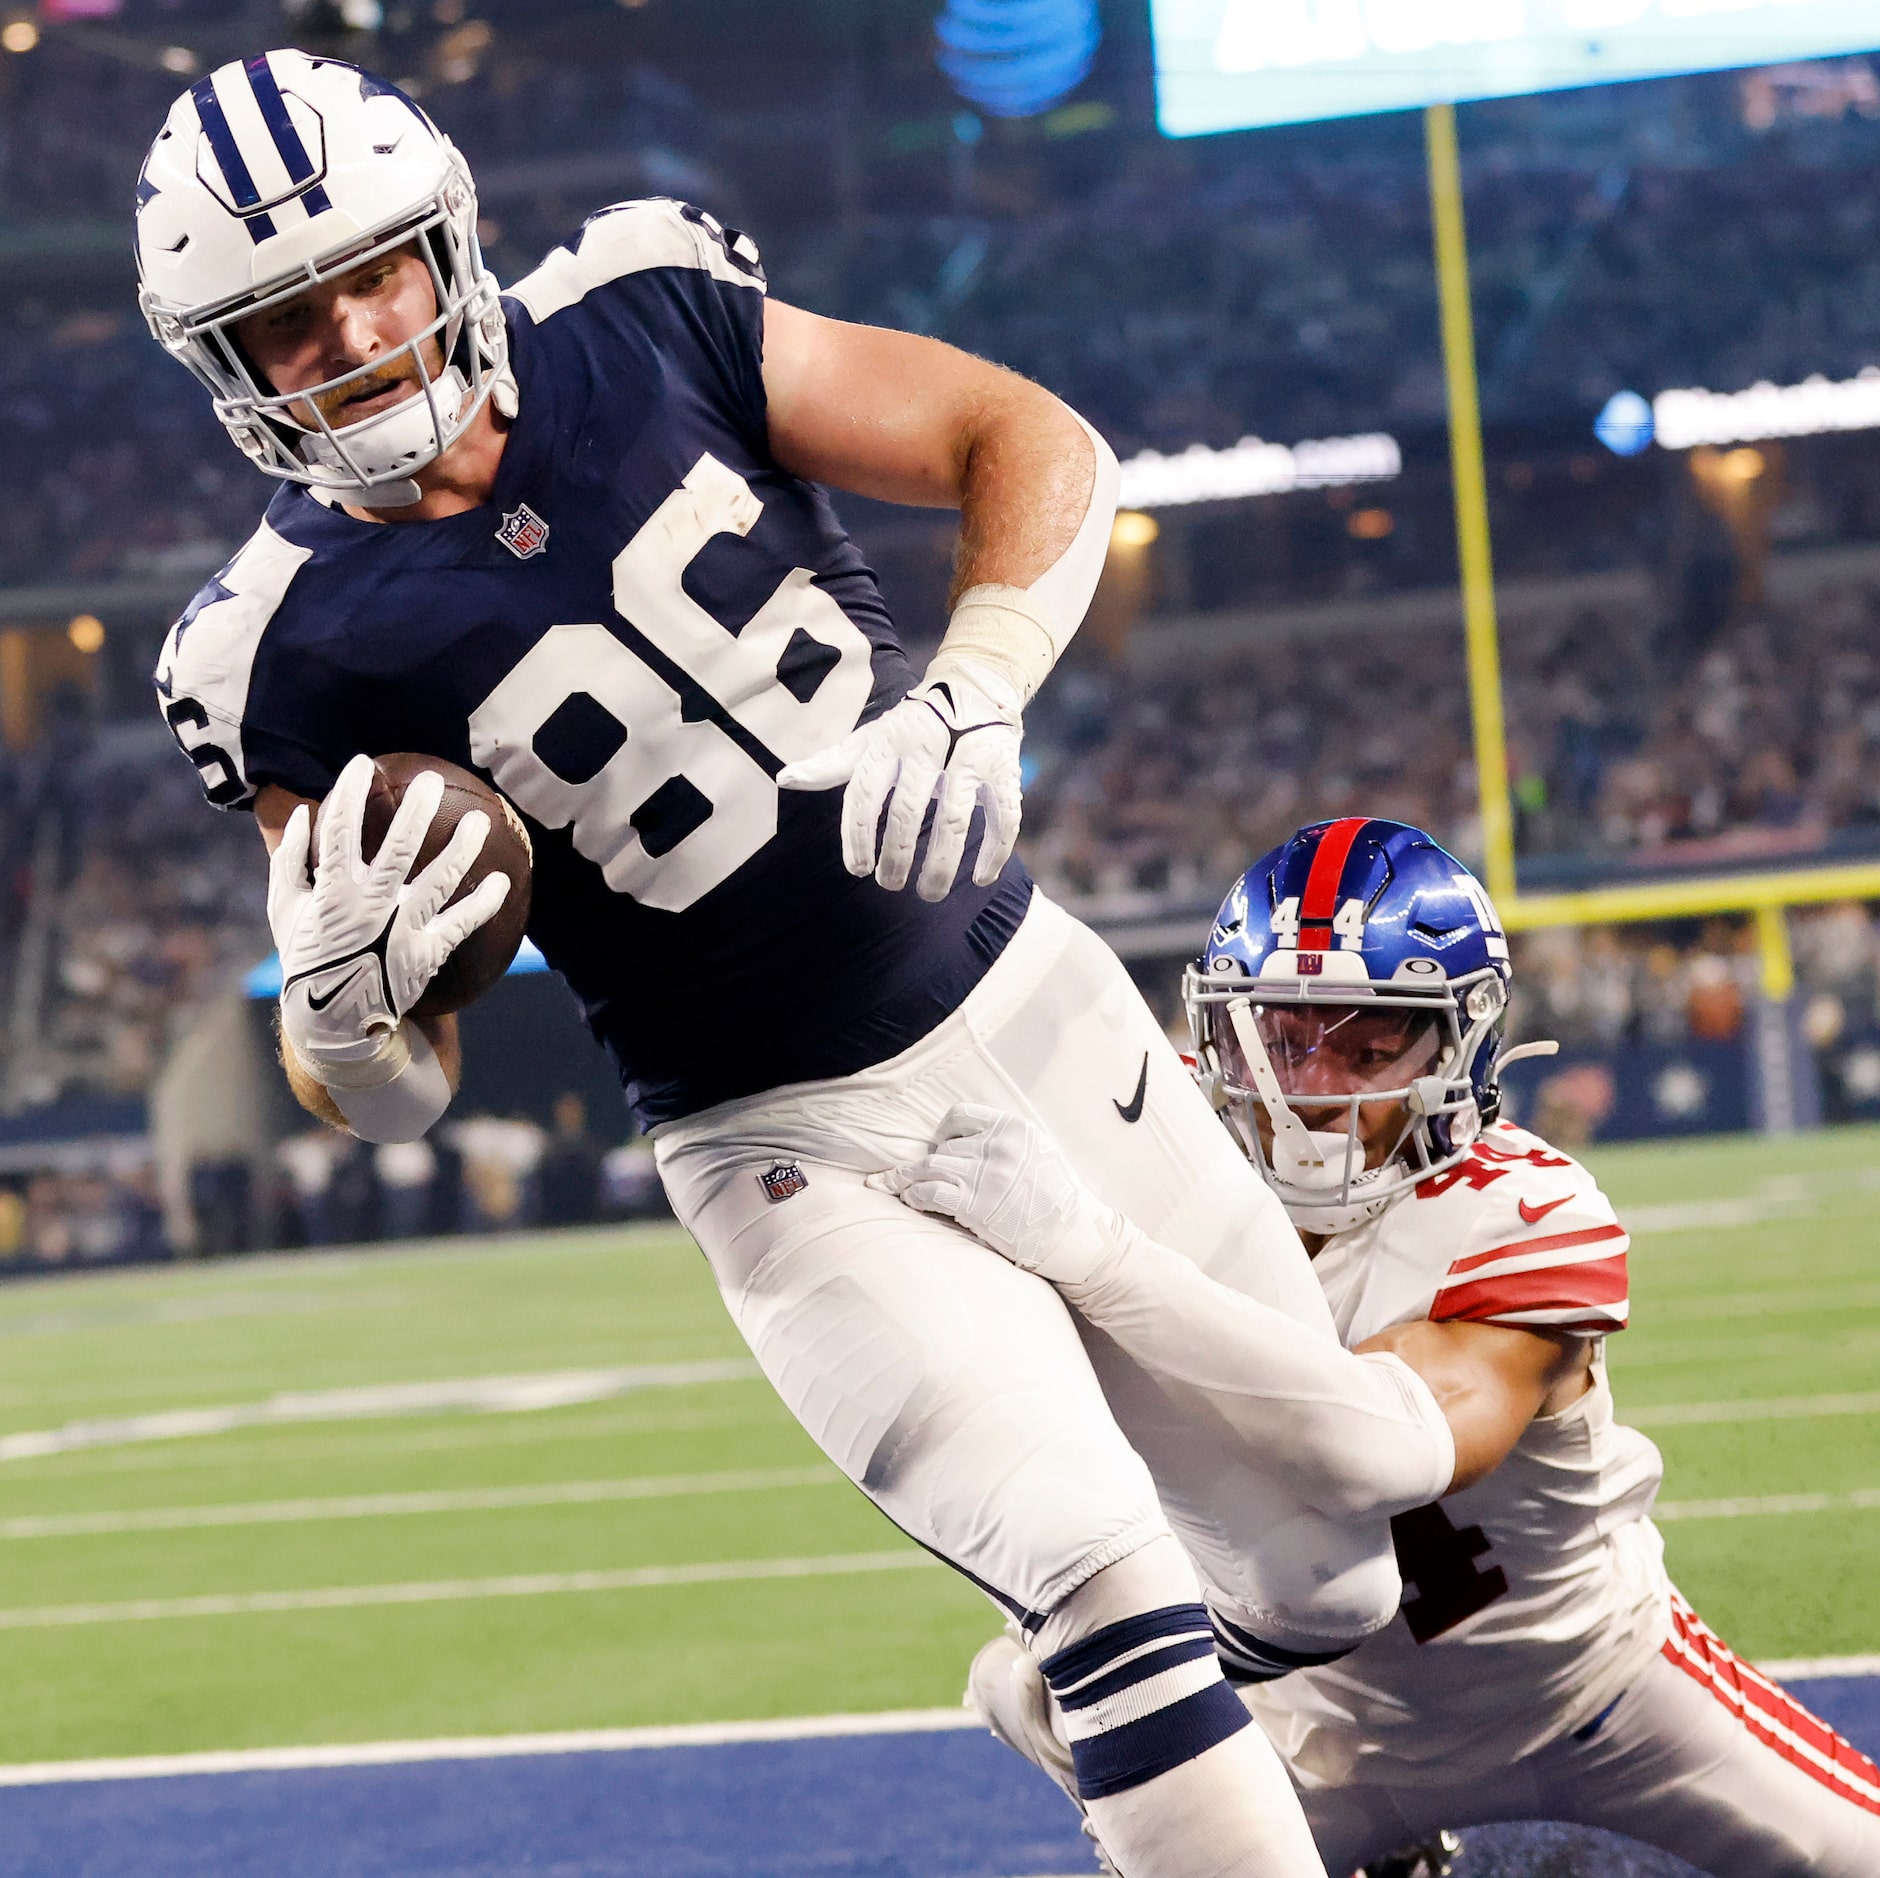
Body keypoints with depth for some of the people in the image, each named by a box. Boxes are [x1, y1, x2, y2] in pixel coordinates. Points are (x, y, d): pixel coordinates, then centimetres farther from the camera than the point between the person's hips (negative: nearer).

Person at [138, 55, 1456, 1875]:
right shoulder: (293, 653, -14)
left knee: (1331, 1530, 13)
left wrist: (973, 699, -22)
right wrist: (341, 1003, -31)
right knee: (1103, 1582, -20)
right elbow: (387, 1095, -7)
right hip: (793, 1149, -3)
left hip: (1032, 998, 4)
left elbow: (1040, 448, -5)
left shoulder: (638, 319, -8)